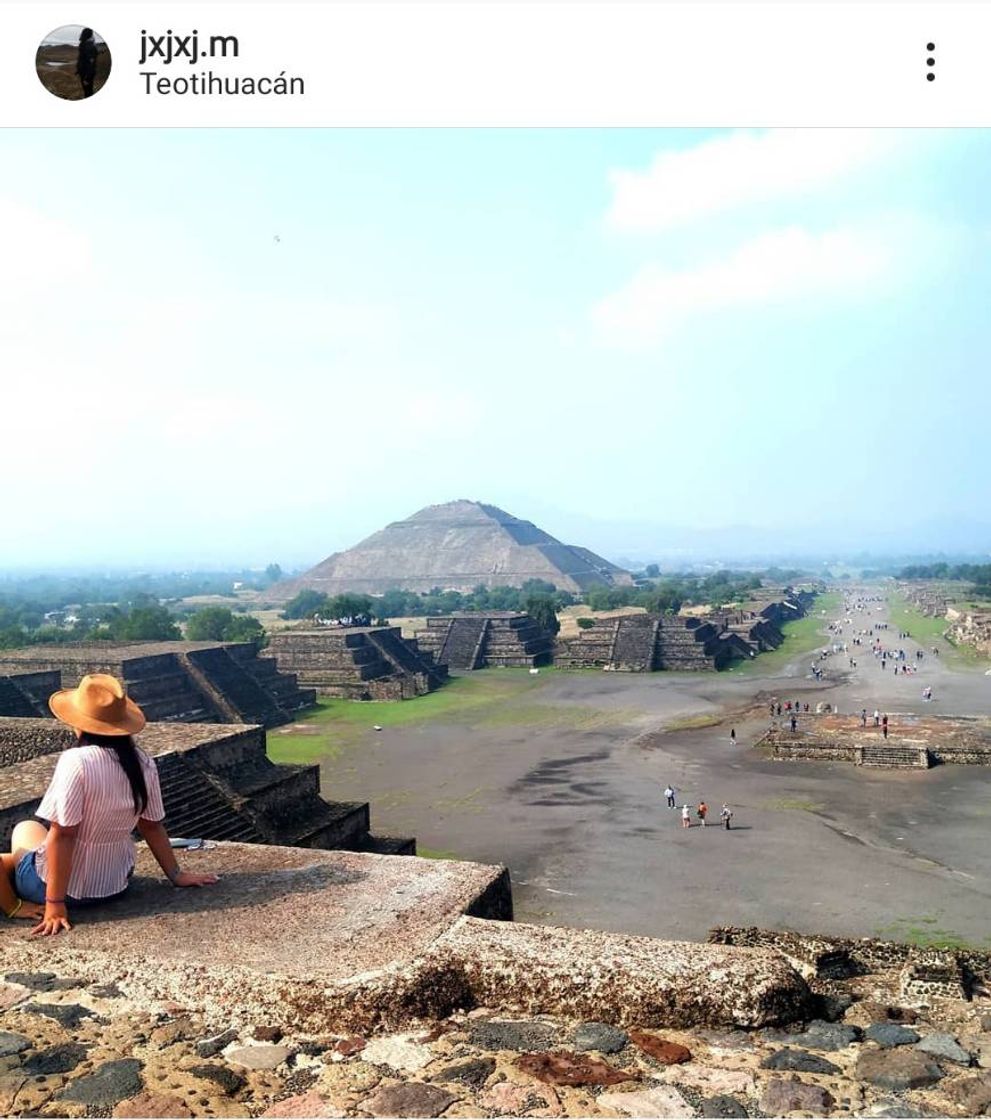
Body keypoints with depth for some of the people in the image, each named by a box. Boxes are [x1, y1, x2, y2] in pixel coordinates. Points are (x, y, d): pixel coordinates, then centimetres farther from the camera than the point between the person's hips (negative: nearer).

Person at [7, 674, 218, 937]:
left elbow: (62, 835, -23)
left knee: (25, 828, 24)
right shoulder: (143, 764, -9)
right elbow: (152, 826, 0)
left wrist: (55, 904, -17)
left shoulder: (76, 761, -25)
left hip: (67, 887, -5)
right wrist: (176, 875, 12)